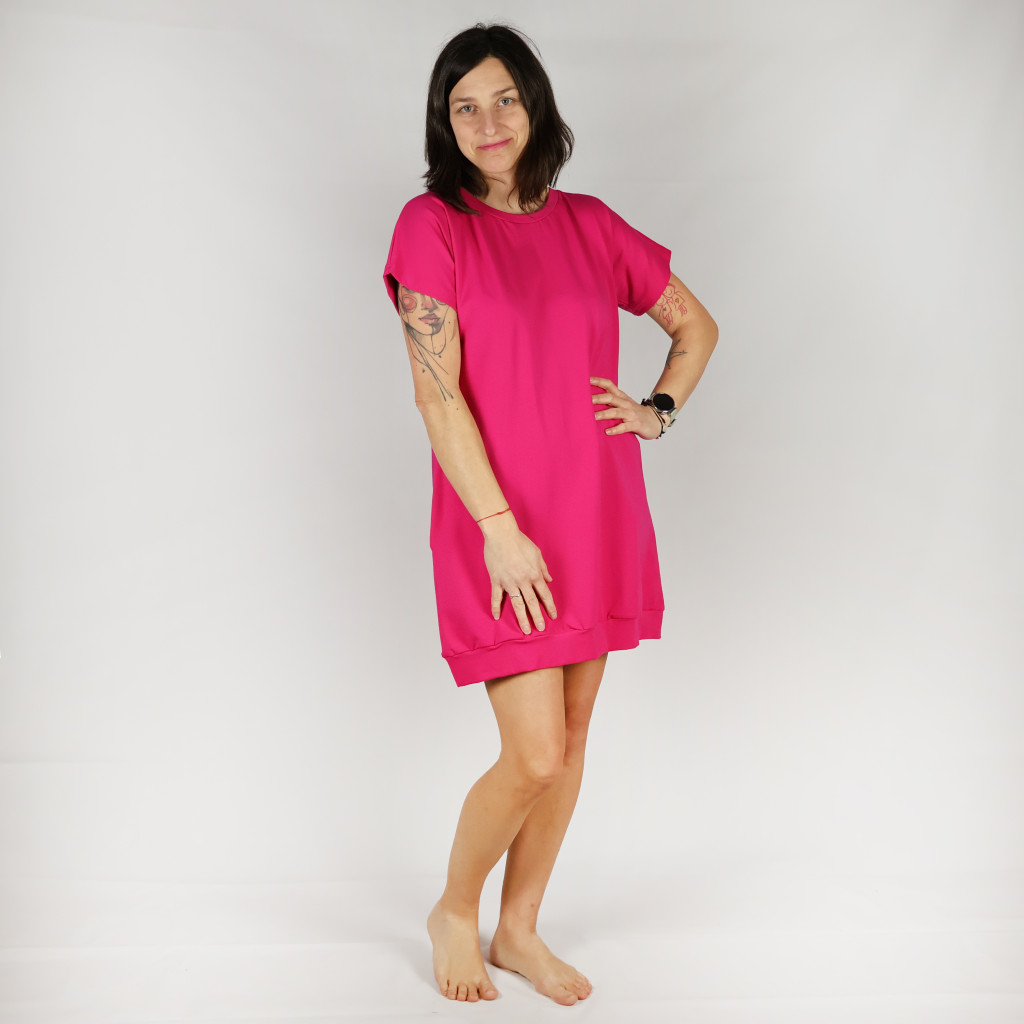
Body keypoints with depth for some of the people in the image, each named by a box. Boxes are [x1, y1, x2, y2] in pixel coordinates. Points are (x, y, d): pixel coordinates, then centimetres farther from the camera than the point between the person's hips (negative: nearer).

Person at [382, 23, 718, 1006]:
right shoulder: (432, 225, -4)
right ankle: (453, 911, 22)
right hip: (500, 529, -5)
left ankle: (518, 931, 29)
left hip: (598, 518, 5)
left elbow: (696, 323, 21)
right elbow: (436, 391, -12)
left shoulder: (589, 224, 9)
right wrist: (501, 529, -17)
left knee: (570, 741, 10)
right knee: (534, 756, -6)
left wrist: (659, 409, 4)